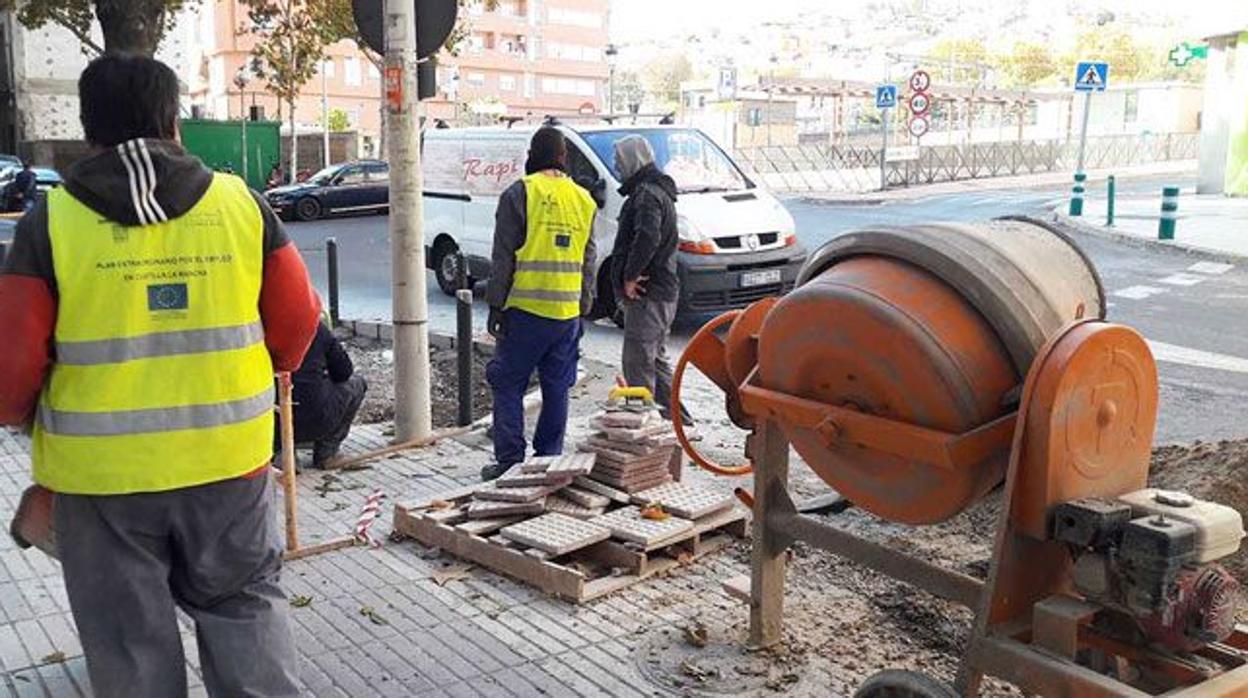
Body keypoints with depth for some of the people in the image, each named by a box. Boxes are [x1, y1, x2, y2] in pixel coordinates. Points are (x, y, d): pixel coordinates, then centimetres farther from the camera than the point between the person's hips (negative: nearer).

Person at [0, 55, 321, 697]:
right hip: (228, 456, 2)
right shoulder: (240, 202, -2)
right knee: (244, 603, 19)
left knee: (129, 635, 13)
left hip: (103, 474, -1)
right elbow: (297, 320, 2)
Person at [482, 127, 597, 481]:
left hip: (526, 309, -5)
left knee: (508, 385, 4)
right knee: (557, 389, 12)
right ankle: (550, 458, 17)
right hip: (568, 312, 5)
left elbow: (504, 257, -7)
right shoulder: (583, 199, 12)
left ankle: (509, 460, 3)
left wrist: (496, 305, -3)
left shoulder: (519, 193, -6)